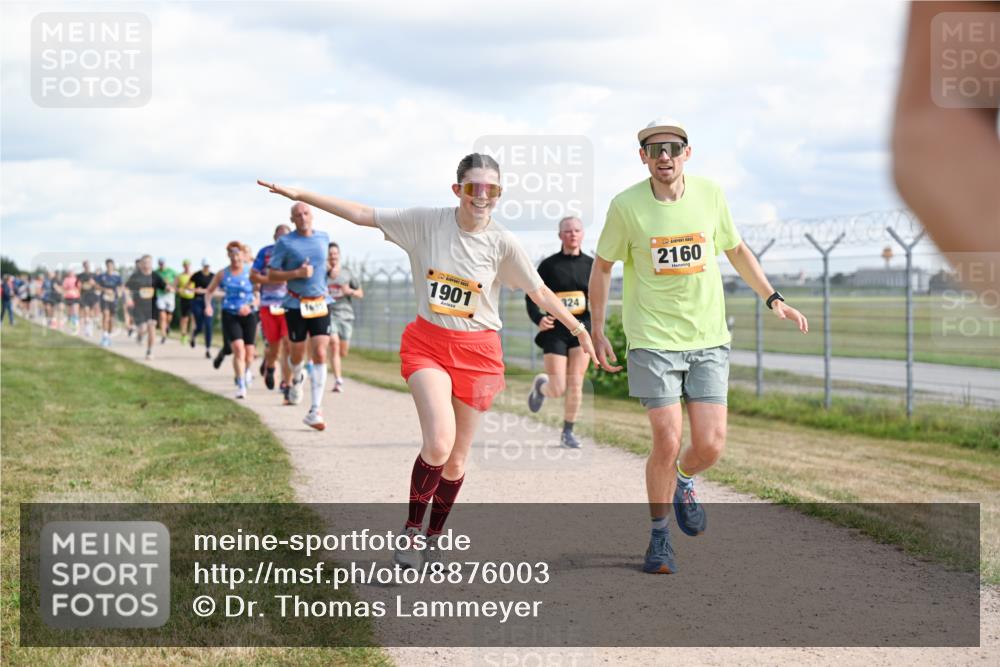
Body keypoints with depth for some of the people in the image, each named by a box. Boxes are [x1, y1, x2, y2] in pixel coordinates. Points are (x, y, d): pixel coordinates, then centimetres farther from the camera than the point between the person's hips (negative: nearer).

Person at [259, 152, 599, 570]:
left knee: (457, 458, 8)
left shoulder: (502, 242, -6)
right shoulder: (427, 223, -6)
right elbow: (364, 215, -5)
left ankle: (435, 537, 31)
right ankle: (411, 530, -1)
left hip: (478, 352, 1)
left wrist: (579, 329, 4)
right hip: (427, 344, -1)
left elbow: (540, 292, 4)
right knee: (439, 444, -22)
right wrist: (300, 195, -9)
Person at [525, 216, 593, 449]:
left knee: (575, 385, -3)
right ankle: (540, 385, 32)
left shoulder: (590, 264, 6)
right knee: (557, 390, -4)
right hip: (555, 330, -2)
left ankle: (568, 433, 11)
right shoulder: (549, 265, 0)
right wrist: (538, 318, -17)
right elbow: (532, 296, 1)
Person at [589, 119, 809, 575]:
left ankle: (683, 481, 33)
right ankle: (659, 535, 12)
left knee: (710, 446, -4)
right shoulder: (626, 206, -7)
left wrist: (773, 299, 12)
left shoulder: (709, 194, 1)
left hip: (708, 339, 3)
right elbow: (602, 267, 6)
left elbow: (736, 250, 17)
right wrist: (597, 332, 4)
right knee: (667, 441, -10)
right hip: (653, 339, -3)